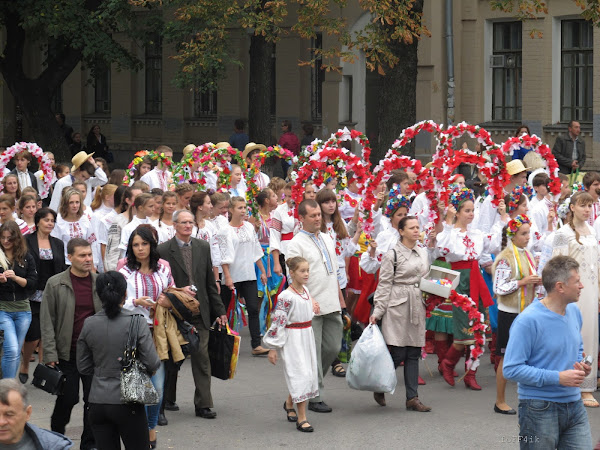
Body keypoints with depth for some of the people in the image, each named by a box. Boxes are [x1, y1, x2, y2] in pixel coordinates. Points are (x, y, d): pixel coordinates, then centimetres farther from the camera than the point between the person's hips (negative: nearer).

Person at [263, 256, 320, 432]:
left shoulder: (306, 291, 7)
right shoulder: (286, 296, -17)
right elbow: (278, 321, -16)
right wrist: (273, 347, -15)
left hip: (307, 337, 8)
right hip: (292, 340, -8)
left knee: (308, 374, 13)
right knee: (300, 375, -11)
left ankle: (289, 403, 38)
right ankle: (301, 418, -8)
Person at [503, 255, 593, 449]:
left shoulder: (574, 311, 7)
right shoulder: (528, 321, -18)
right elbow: (511, 369, -20)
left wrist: (582, 365, 1)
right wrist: (558, 378, -22)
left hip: (574, 405, 6)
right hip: (540, 409, -6)